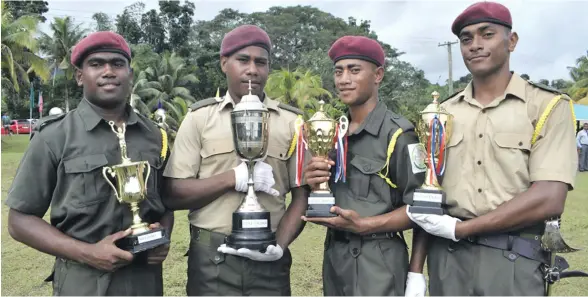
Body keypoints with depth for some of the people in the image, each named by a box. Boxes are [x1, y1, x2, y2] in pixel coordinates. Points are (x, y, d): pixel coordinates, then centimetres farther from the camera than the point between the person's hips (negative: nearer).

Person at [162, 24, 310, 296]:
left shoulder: (292, 121, 3)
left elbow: (302, 195, 3)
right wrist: (232, 178, -15)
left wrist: (279, 246, -11)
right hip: (212, 257, 0)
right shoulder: (199, 116, 1)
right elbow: (173, 194, -3)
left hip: (268, 259, 1)